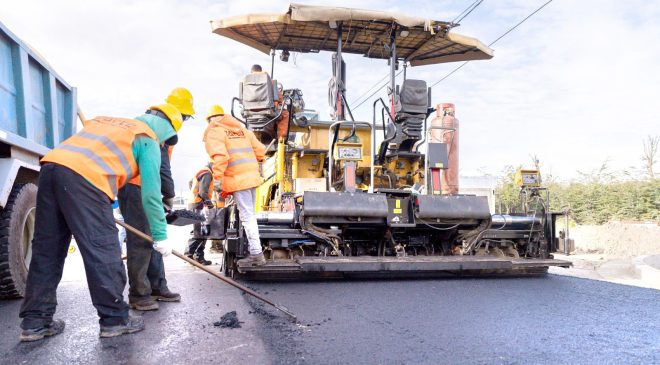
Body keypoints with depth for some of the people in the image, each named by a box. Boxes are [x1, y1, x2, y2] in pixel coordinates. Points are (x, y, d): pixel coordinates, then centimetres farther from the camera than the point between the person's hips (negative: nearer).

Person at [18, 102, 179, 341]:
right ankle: (114, 319, 5)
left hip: (51, 165, 8)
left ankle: (35, 322, 19)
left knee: (46, 250, 12)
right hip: (83, 178, -8)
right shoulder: (148, 140, 12)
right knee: (102, 251, -2)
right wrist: (160, 236, 10)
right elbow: (150, 193, 5)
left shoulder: (106, 122, 34)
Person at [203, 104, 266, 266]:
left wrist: (217, 179, -17)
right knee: (249, 215, 16)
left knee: (247, 216, -6)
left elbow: (220, 155, -18)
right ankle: (255, 251, 22)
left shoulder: (214, 131, 0)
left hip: (238, 179, -7)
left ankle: (256, 254, -6)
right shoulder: (241, 128, 22)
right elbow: (260, 150, 17)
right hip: (252, 176, 7)